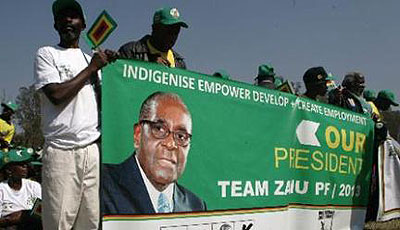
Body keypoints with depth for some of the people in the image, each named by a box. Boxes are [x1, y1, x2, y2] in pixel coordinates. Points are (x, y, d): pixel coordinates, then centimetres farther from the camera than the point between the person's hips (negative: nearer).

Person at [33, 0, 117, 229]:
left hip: (93, 148, 5)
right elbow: (56, 95, -8)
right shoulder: (46, 54, 6)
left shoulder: (91, 60, 20)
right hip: (61, 150, -4)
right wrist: (91, 69, -2)